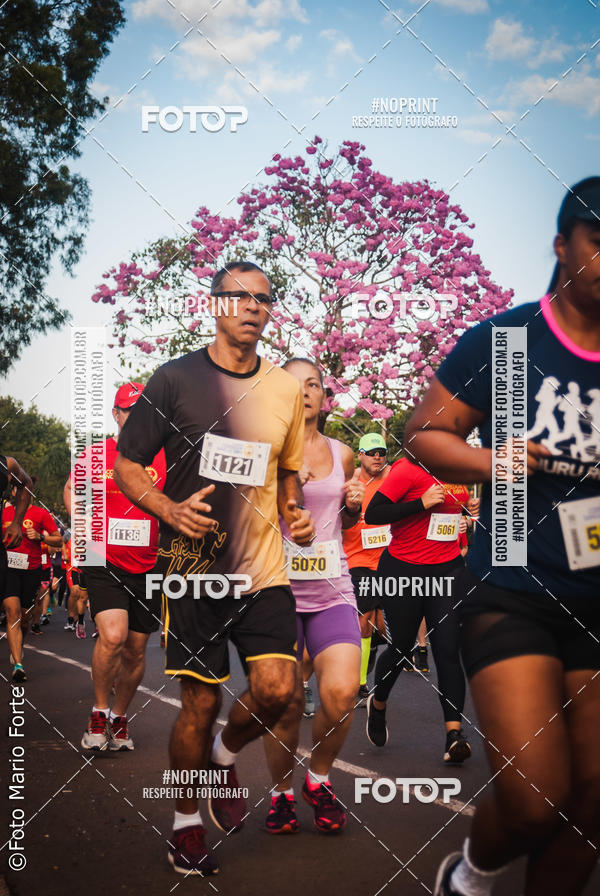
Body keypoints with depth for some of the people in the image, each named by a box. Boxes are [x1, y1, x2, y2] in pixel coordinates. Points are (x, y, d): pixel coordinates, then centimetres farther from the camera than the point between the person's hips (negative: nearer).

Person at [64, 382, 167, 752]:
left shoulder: (165, 459, 2)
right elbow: (71, 488, 18)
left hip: (148, 567, 2)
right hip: (104, 563, -2)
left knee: (135, 649, 9)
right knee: (113, 636, -21)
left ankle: (119, 718, 30)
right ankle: (99, 711, 2)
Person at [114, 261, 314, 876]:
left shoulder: (285, 389, 9)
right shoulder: (175, 379, -3)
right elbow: (126, 462, 2)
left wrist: (295, 515, 1)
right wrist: (168, 510, -15)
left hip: (263, 567, 3)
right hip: (193, 568, -3)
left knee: (276, 688, -11)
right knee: (200, 702, 2)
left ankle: (224, 758, 23)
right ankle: (186, 826, 25)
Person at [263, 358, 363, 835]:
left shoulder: (342, 454, 11)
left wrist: (354, 505, 4)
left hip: (332, 589, 2)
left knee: (341, 692, -16)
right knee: (285, 703, -3)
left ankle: (319, 778, 11)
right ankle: (282, 792, 23)